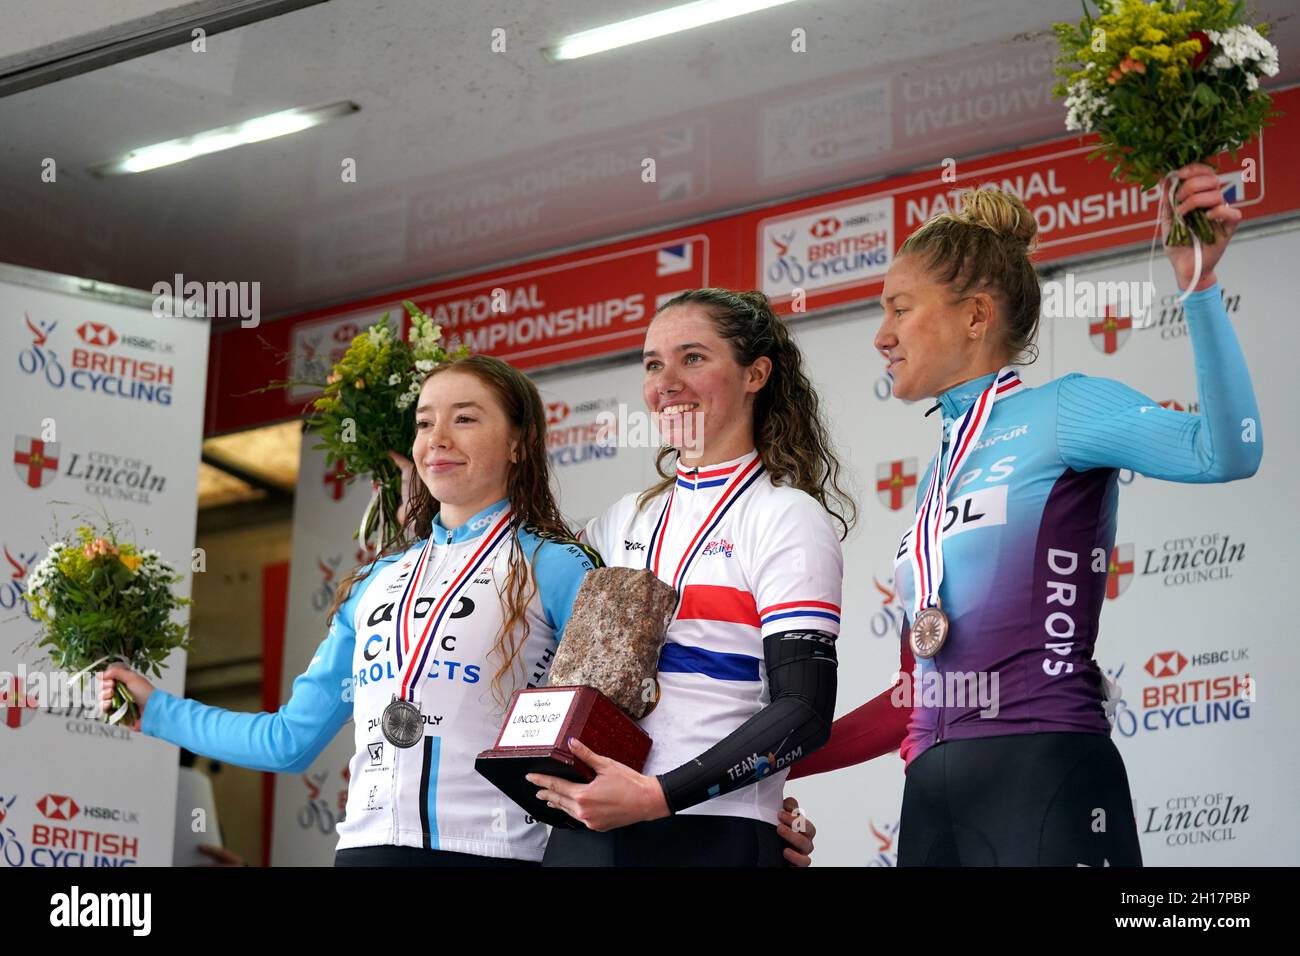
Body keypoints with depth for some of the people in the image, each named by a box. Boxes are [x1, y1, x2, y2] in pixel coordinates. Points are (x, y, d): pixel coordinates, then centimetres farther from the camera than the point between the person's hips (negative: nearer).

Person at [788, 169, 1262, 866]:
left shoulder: (1060, 414, 0)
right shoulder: (937, 474, 20)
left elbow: (1226, 452, -19)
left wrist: (1198, 285, -26)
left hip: (1045, 778, -7)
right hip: (933, 796, 7)